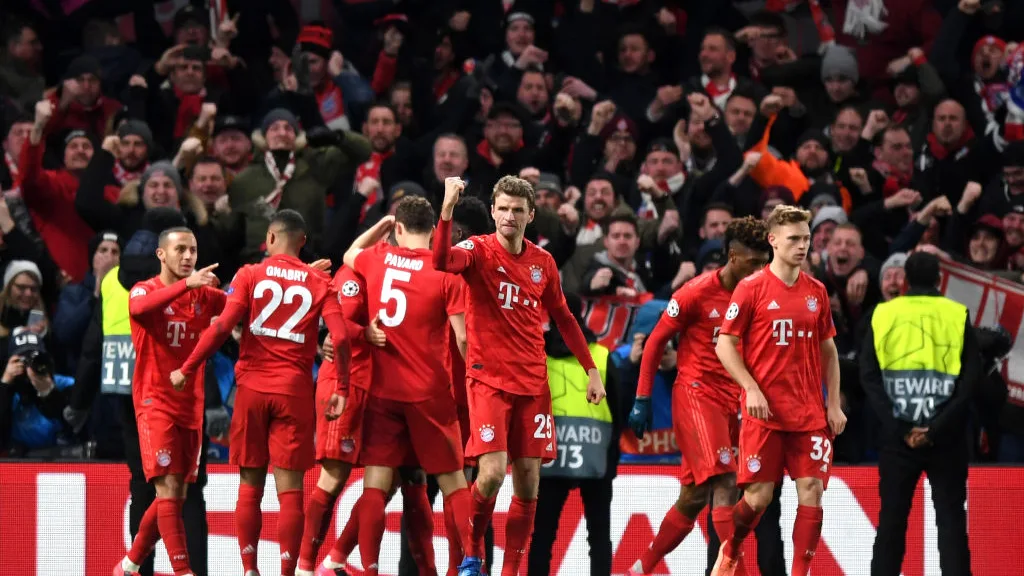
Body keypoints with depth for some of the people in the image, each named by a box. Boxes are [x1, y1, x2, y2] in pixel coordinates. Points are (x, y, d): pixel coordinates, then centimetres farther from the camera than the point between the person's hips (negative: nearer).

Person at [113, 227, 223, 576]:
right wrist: (186, 284, -39)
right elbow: (139, 307, -29)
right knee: (169, 488, -15)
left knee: (176, 495, 9)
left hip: (191, 406, 6)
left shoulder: (204, 295, 10)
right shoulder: (145, 290, -5)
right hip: (156, 403, -6)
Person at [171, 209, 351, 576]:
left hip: (252, 387, 0)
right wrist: (342, 389, 4)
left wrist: (186, 369, -2)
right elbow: (340, 338, -7)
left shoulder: (250, 276, 1)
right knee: (290, 489, 0)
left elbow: (223, 326, -9)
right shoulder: (320, 283, 3)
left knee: (250, 487, 9)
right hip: (295, 391, 0)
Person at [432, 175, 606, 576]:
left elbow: (563, 317, 19)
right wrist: (448, 208, -37)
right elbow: (441, 261, -27)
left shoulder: (543, 262, 8)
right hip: (488, 379, -4)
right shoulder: (479, 250, -5)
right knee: (492, 472, -17)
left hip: (533, 384, 4)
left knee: (528, 481, 1)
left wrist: (591, 370, 17)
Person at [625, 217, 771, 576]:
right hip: (696, 395, -6)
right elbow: (655, 342, -3)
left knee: (694, 498, 7)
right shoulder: (698, 293, -9)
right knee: (724, 483, -19)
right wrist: (642, 399, -6)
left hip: (731, 403, 6)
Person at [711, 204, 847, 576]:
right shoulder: (752, 288, -3)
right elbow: (725, 344, -2)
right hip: (764, 411, -4)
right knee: (758, 496, -2)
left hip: (811, 414, 4)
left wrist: (833, 403, 8)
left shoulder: (816, 291, 9)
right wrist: (752, 389, -13)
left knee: (811, 492, -6)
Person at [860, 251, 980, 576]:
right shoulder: (958, 316, 0)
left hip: (898, 436, 1)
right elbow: (971, 378, -8)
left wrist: (898, 426, -7)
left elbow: (869, 376, -3)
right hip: (946, 438, -1)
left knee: (891, 517, 7)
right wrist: (937, 428, -10)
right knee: (951, 519, 2)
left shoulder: (883, 315, 4)